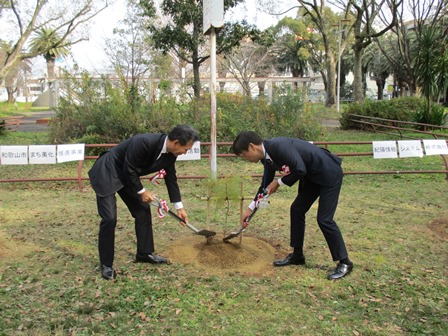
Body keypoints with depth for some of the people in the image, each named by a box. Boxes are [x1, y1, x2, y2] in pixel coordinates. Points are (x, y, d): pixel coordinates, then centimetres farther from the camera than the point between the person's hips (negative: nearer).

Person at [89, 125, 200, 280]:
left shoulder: (170, 153, -9)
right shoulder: (144, 142, -35)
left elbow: (171, 177, 3)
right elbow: (129, 169, -26)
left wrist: (179, 206, 7)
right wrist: (141, 191, -13)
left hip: (127, 176, 8)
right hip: (107, 173, -8)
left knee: (143, 211, 6)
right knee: (109, 218, -12)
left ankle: (145, 253, 21)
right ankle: (106, 265, 2)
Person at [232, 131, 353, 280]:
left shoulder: (279, 146, -29)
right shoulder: (267, 157, 1)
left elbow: (300, 170, -33)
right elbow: (266, 184, 13)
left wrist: (279, 182, -17)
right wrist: (250, 209, 14)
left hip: (329, 174, -9)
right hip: (312, 176, 9)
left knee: (324, 219, -9)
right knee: (296, 210, 10)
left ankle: (344, 262, 7)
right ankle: (297, 255, 23)